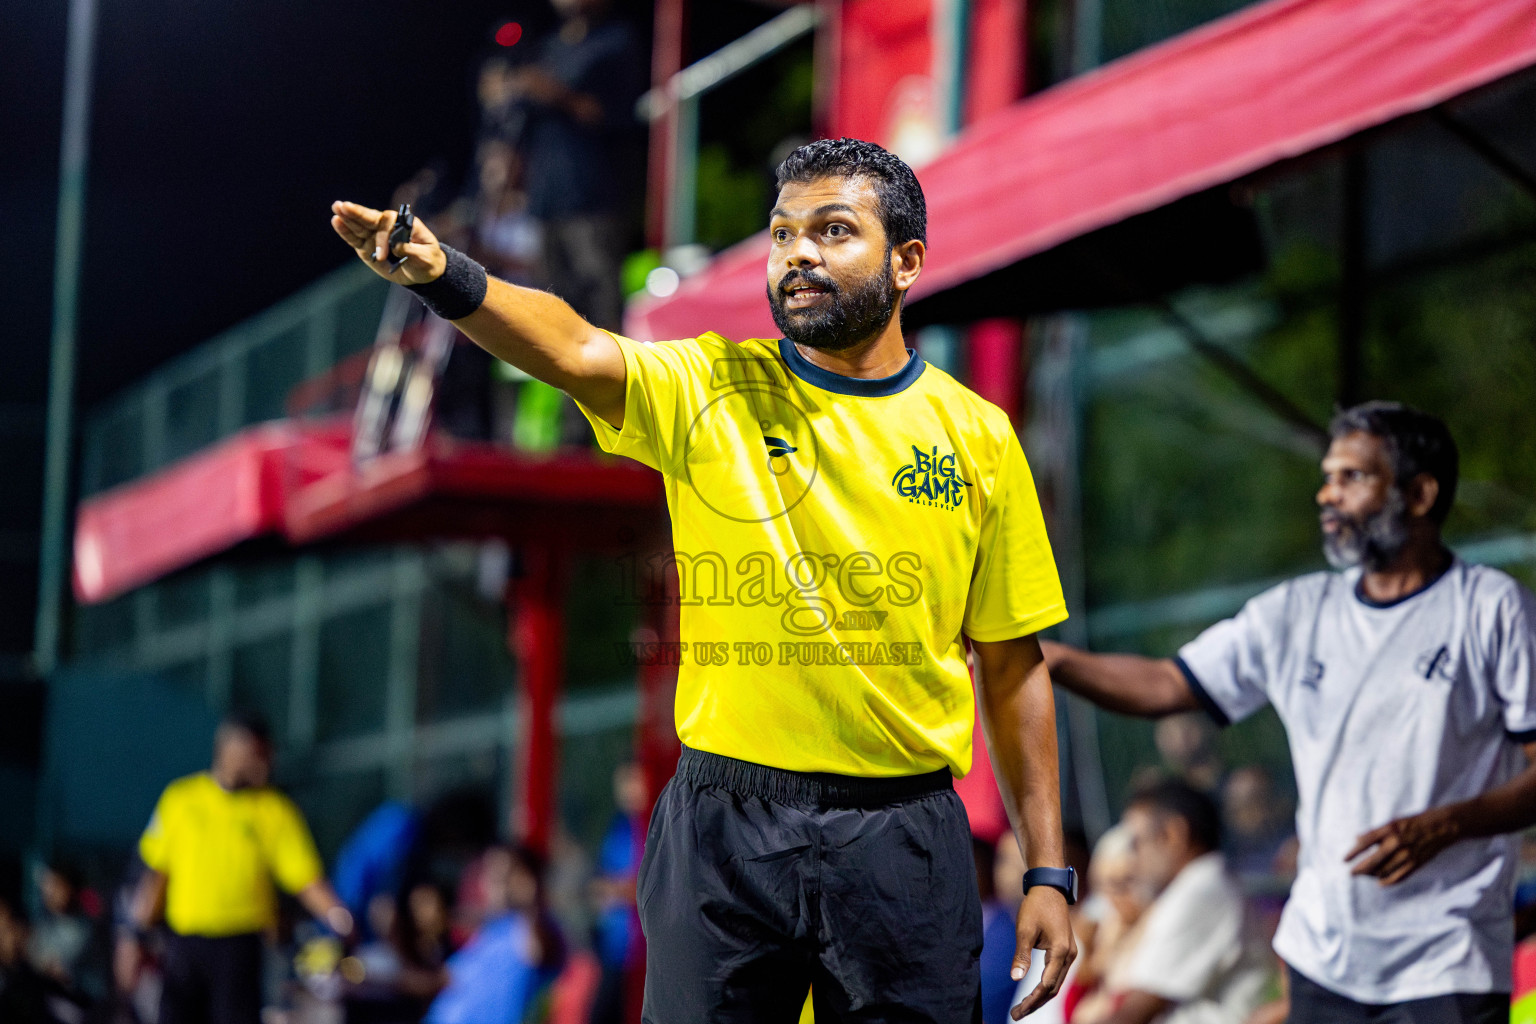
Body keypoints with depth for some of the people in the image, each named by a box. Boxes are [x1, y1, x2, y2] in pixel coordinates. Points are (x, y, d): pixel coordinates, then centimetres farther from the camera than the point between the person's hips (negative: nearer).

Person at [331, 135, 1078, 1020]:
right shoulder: (708, 391, 0)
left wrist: (1047, 872, 4)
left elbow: (1014, 665, 8)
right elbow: (573, 349, -20)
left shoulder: (976, 435, 4)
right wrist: (438, 272, -40)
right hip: (725, 827, -1)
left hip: (905, 841, 1)